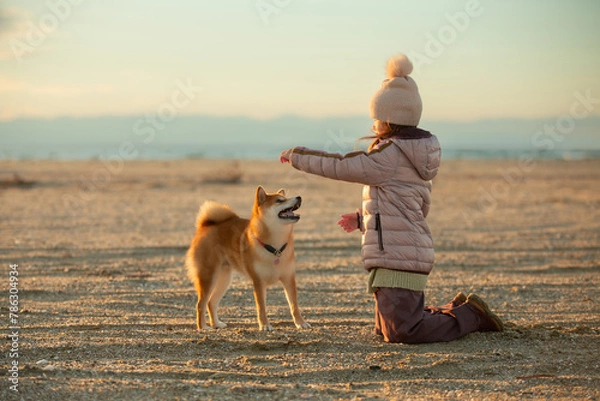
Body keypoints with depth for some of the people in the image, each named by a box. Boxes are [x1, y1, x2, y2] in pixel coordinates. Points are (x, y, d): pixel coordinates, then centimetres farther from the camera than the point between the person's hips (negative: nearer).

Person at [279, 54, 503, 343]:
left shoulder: (390, 156, -15)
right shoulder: (415, 156, 16)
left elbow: (340, 167, -14)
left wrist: (296, 156, 1)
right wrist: (363, 218, 26)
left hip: (398, 257, -10)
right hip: (413, 252, 10)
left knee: (400, 333, -13)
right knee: (386, 329, 18)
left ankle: (470, 317, -2)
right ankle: (457, 310, 17)